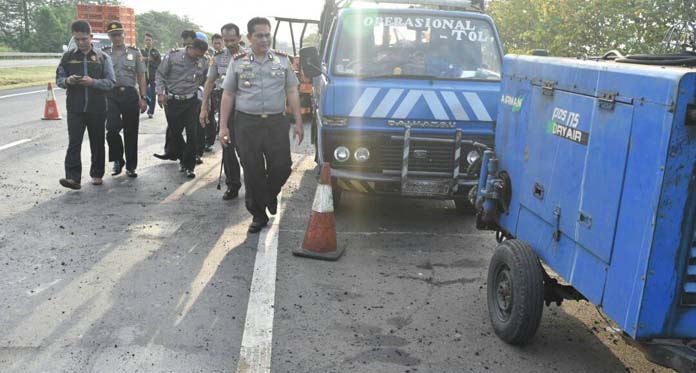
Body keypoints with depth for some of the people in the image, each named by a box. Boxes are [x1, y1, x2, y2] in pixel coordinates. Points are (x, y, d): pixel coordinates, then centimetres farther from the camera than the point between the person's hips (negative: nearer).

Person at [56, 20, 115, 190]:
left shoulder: (102, 57, 3)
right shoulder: (68, 56, 7)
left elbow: (111, 82, -2)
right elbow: (58, 79, 10)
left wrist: (93, 82, -19)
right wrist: (67, 81, -13)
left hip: (97, 107, 0)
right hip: (75, 107, 0)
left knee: (97, 142, 9)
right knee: (74, 142, -8)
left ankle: (97, 174, 23)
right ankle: (73, 177, -11)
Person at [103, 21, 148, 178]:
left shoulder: (134, 53, 8)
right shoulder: (104, 53, 7)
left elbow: (141, 77, 8)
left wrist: (143, 98, 1)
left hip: (130, 95, 1)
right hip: (111, 95, 0)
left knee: (131, 132, 4)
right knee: (112, 129, -14)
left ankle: (131, 166, 16)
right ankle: (117, 160, 9)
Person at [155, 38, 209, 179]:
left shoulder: (203, 63, -2)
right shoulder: (173, 56, -9)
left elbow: (205, 81, 9)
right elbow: (160, 75, -3)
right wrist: (160, 93, -10)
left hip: (190, 102, 1)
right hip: (172, 101, -1)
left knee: (192, 134, -3)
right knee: (174, 131, 10)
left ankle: (189, 166, 8)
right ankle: (182, 157, 31)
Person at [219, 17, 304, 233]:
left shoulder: (283, 60, 9)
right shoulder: (237, 62, 7)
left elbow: (292, 92, 8)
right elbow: (228, 95, 7)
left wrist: (298, 122, 1)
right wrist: (223, 126, 0)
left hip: (277, 122, 1)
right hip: (247, 124, 0)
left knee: (282, 167, -3)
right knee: (252, 172, 2)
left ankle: (270, 194, 31)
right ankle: (258, 215, 17)